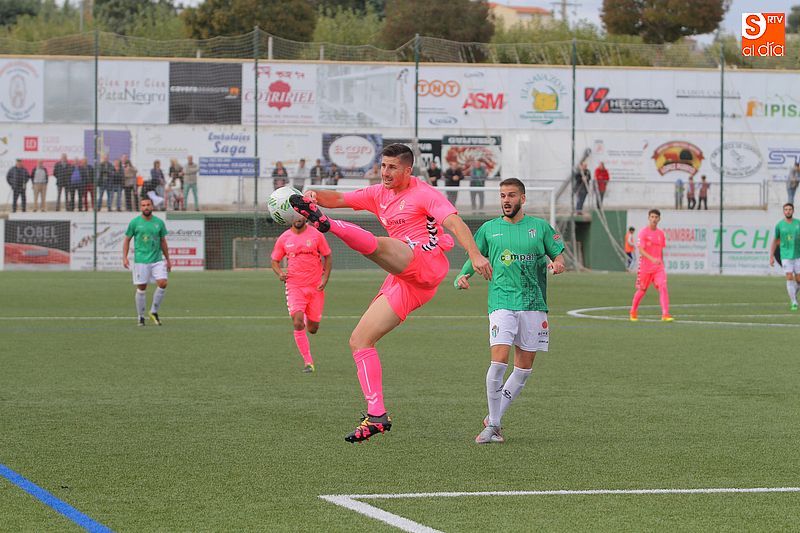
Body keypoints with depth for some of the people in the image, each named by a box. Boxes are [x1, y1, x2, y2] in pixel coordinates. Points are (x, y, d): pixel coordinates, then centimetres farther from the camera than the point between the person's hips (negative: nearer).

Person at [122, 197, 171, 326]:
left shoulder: (159, 222, 6)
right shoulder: (134, 222, -1)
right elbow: (127, 240, 5)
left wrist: (167, 259, 16)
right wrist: (125, 257, -5)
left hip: (157, 260, 2)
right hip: (140, 261, -2)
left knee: (163, 283, -12)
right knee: (141, 288, 0)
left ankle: (154, 312, 7)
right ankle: (141, 317, 14)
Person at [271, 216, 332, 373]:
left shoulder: (316, 235, -1)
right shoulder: (284, 238, 2)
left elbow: (327, 257, 7)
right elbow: (275, 261, 12)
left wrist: (325, 278, -6)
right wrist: (280, 273, -10)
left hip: (315, 287, 0)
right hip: (294, 287, 0)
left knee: (312, 329, 6)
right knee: (298, 323, -18)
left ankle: (309, 321, 45)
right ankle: (308, 361, -11)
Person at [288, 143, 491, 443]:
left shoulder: (424, 193, 0)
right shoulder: (379, 194, 21)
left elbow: (454, 222, -13)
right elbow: (339, 199, 14)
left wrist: (475, 255, -29)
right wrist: (315, 195, -8)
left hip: (426, 263, -8)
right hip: (404, 280, 8)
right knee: (359, 341, -1)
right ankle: (376, 416, -5)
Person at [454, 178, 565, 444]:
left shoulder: (539, 227, 8)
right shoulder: (489, 228, 8)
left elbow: (558, 253, 12)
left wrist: (557, 263, -10)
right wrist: (463, 276, -2)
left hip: (534, 304, 2)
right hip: (502, 303, -2)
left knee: (524, 367, 2)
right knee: (499, 361, -18)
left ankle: (494, 419, 16)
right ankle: (492, 424, -7)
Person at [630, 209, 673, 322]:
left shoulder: (661, 234, 9)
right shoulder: (643, 232, -8)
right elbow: (641, 250, -17)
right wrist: (652, 259, -30)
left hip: (658, 267, 3)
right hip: (645, 267, -3)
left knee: (663, 287, -15)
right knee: (641, 290, 9)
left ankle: (665, 314, -19)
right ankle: (633, 312, 31)